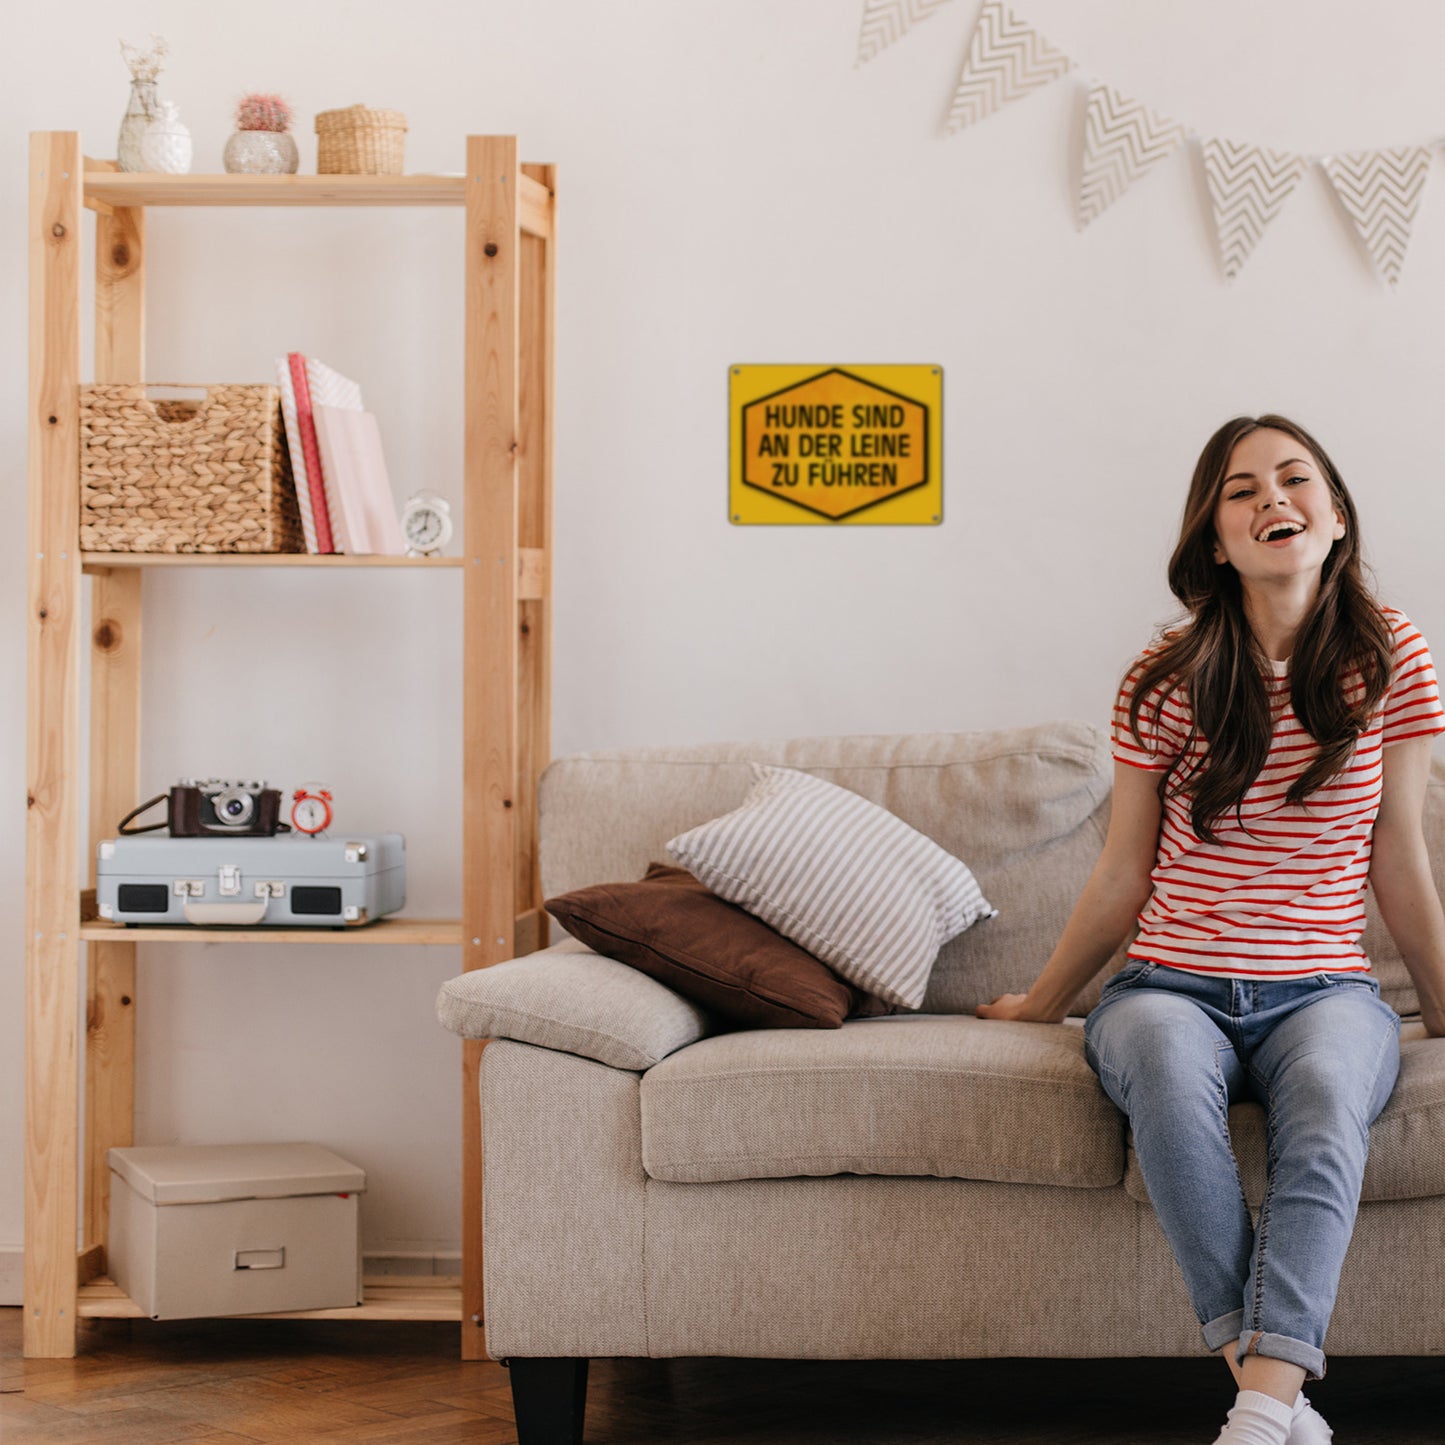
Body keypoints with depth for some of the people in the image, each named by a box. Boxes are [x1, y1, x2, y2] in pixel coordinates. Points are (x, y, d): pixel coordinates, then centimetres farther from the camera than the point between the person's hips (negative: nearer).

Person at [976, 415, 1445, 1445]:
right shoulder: (1168, 682, 2)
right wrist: (1042, 1003, 18)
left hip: (1324, 988, 0)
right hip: (1172, 984, 0)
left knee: (1327, 1088, -37)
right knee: (1166, 1063, -37)